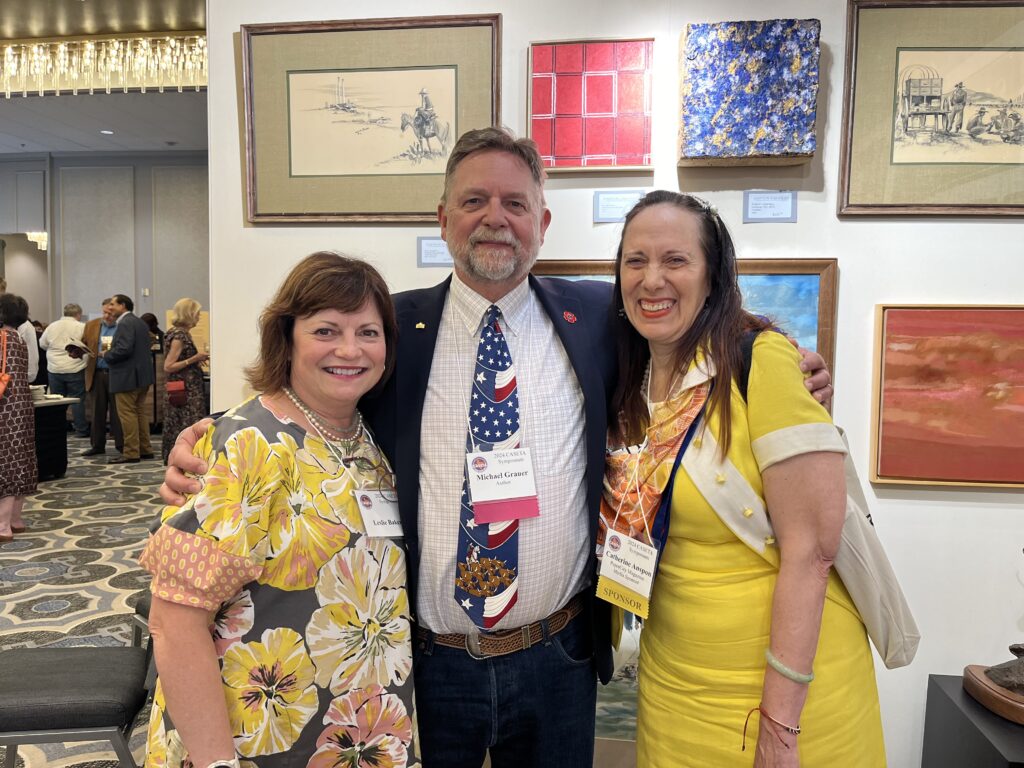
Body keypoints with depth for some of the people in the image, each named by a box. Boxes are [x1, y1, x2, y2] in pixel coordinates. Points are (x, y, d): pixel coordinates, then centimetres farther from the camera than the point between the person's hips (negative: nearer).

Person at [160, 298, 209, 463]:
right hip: (183, 392, -9)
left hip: (189, 391, 9)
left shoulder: (183, 333, 13)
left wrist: (198, 360, 11)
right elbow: (168, 367, -18)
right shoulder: (178, 335, -14)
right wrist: (194, 359, -19)